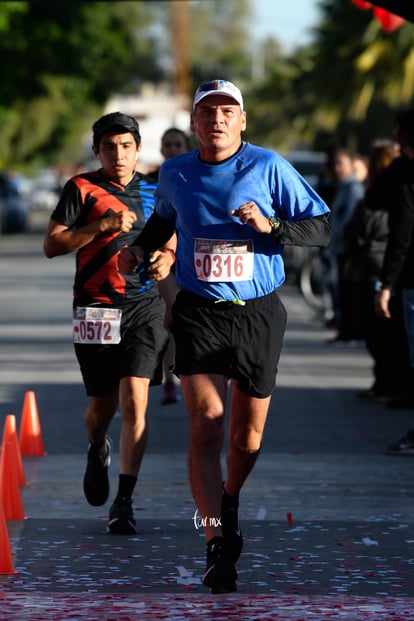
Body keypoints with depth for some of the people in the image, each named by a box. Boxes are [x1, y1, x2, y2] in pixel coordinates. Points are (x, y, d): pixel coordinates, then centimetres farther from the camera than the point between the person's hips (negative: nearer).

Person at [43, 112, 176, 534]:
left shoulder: (153, 191, 11)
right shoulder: (81, 189, 1)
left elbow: (171, 241, 25)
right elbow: (52, 245, -6)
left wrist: (167, 259, 1)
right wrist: (103, 225, -15)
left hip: (144, 307, 1)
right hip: (95, 308, -1)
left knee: (134, 402, -12)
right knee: (101, 405, 7)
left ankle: (124, 501, -10)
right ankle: (97, 452, 44)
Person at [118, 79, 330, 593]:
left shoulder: (268, 167, -4)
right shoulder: (174, 174, 5)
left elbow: (321, 229, -3)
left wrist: (271, 226, -18)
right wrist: (138, 250, 9)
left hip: (259, 313, -1)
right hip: (199, 314, 1)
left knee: (247, 436, 8)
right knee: (206, 427, -15)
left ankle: (229, 503, 39)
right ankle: (217, 543, -15)